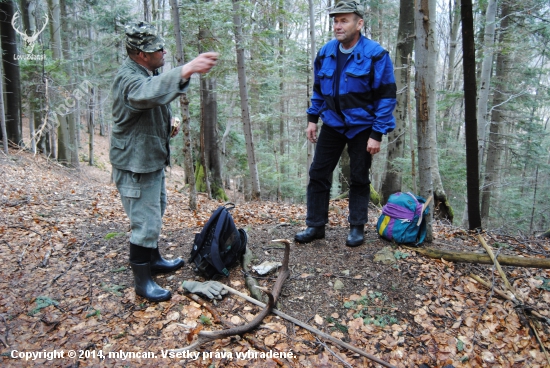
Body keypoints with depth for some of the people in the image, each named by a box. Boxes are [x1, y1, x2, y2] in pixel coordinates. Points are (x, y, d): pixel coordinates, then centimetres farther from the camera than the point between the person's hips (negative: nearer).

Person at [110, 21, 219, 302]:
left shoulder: (148, 72, 9)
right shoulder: (128, 79, -24)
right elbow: (150, 91, -49)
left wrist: (168, 125, 5)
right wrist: (187, 69, -62)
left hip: (153, 159, 10)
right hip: (135, 165, -10)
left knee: (155, 214, 23)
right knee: (145, 224, -3)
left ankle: (153, 260, 41)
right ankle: (142, 281, 13)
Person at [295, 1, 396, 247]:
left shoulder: (375, 55, -13)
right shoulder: (326, 53, 2)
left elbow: (386, 97, -12)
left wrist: (377, 135, -16)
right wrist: (312, 118, 7)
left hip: (361, 127, -4)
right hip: (332, 125, 4)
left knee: (359, 178, 6)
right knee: (318, 174, 2)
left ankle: (357, 228, 20)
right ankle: (315, 226, 14)